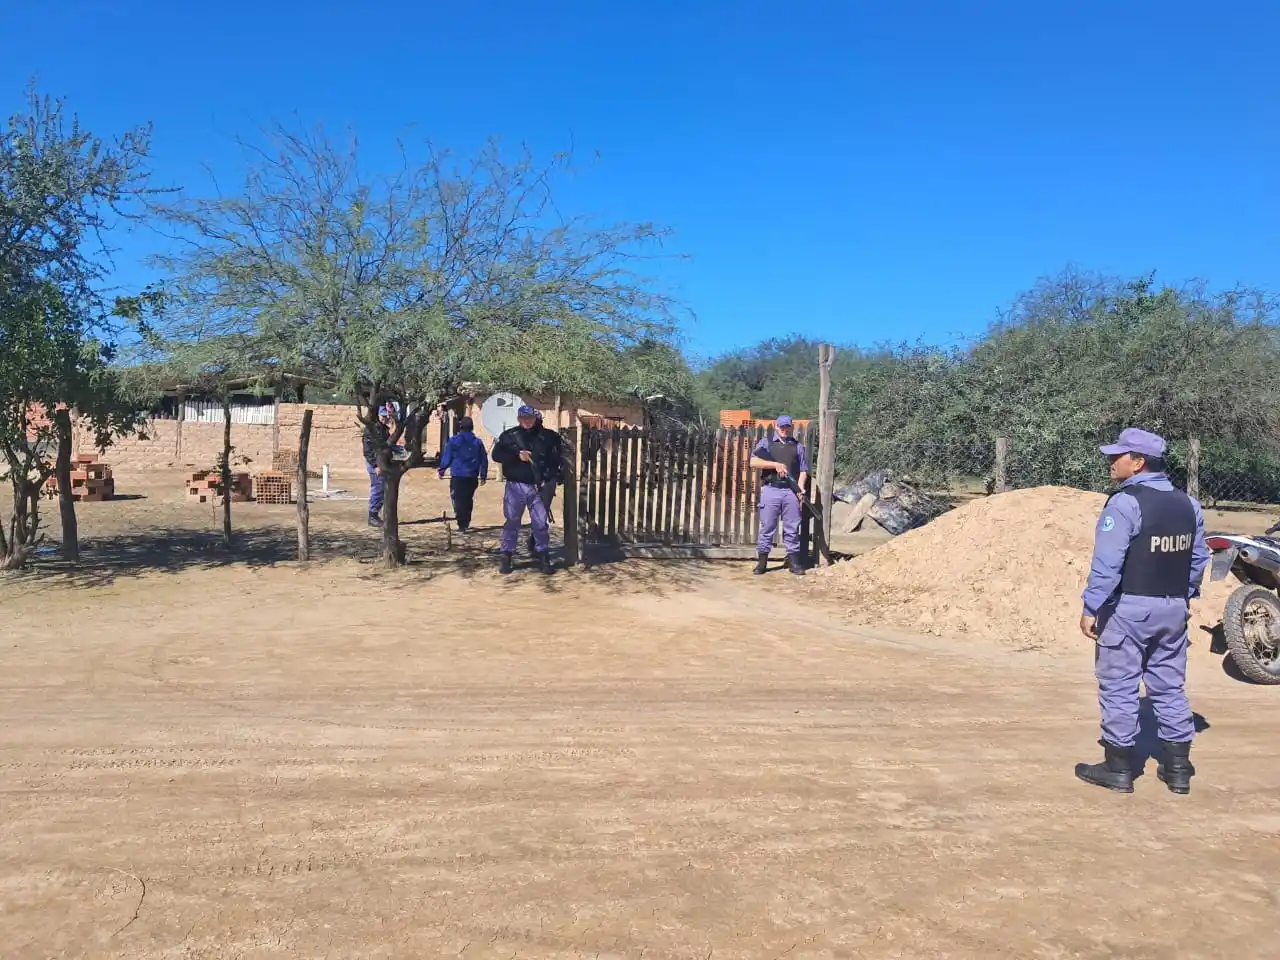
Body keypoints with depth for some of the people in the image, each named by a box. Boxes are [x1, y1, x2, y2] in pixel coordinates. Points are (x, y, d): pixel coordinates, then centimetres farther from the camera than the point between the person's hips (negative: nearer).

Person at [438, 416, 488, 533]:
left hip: (458, 476, -3)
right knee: (468, 500, 16)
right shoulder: (478, 442, 6)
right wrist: (483, 475, 16)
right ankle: (466, 523, 21)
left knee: (458, 500, 0)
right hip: (472, 477, 3)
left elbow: (446, 457, -2)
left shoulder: (454, 441, -4)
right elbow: (483, 460, 9)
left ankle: (462, 525, -10)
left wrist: (442, 471, 8)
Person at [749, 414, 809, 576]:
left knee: (792, 529, 3)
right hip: (770, 490, -2)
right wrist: (775, 464, -12)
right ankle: (762, 561, 7)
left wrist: (801, 489, -5)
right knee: (767, 527, 1)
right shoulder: (766, 443, 9)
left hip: (791, 491, 2)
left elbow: (803, 470, 10)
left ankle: (794, 561, 9)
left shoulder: (798, 446, 16)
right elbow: (753, 462, -4)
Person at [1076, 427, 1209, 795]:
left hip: (1129, 609, -7)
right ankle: (1178, 768, 21)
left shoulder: (1125, 503, -16)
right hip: (1173, 609, 7)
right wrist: (1186, 597, 22)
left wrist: (1091, 608, -15)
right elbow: (1199, 558, 13)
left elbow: (1107, 564, -20)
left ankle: (1119, 768, 9)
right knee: (1170, 688, 15)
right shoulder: (1188, 505, 8)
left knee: (1119, 688, 2)